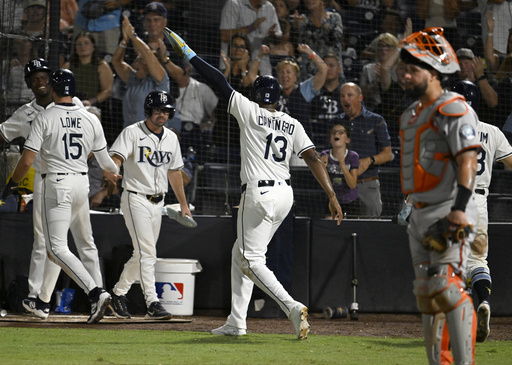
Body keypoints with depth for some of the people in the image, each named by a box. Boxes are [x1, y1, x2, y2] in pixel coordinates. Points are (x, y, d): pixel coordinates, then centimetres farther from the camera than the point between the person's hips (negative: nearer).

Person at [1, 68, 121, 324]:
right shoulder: (91, 119, 5)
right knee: (86, 243, 21)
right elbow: (105, 161, 13)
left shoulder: (44, 118, -8)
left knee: (57, 247, -10)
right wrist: (112, 173, 36)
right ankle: (98, 291, 21)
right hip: (82, 183, 6)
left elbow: (27, 160, -12)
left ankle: (95, 292, -25)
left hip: (56, 185, -5)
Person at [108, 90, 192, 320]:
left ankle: (118, 293, 27)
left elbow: (174, 171, 20)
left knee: (143, 254, 10)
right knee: (147, 252, -15)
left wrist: (183, 203, 21)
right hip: (136, 199, -7)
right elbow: (115, 158, -21)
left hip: (157, 203, 7)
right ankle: (152, 303, -19)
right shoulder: (132, 133, -7)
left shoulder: (171, 138, 12)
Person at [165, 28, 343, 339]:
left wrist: (189, 55, 6)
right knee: (241, 253, 18)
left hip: (259, 194, -7)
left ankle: (293, 307, -22)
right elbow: (313, 158, -1)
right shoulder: (292, 124, 8)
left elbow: (220, 82, -2)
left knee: (252, 260, -3)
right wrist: (332, 195, -5)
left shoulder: (250, 112, -5)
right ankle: (237, 322, 19)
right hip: (285, 195, 7)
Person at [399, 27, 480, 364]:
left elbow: (468, 160, -20)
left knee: (447, 286, -20)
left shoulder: (453, 109, -10)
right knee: (427, 294, 10)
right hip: (420, 216, 10)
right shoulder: (413, 114, 19)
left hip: (449, 213, -10)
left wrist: (460, 208, -30)